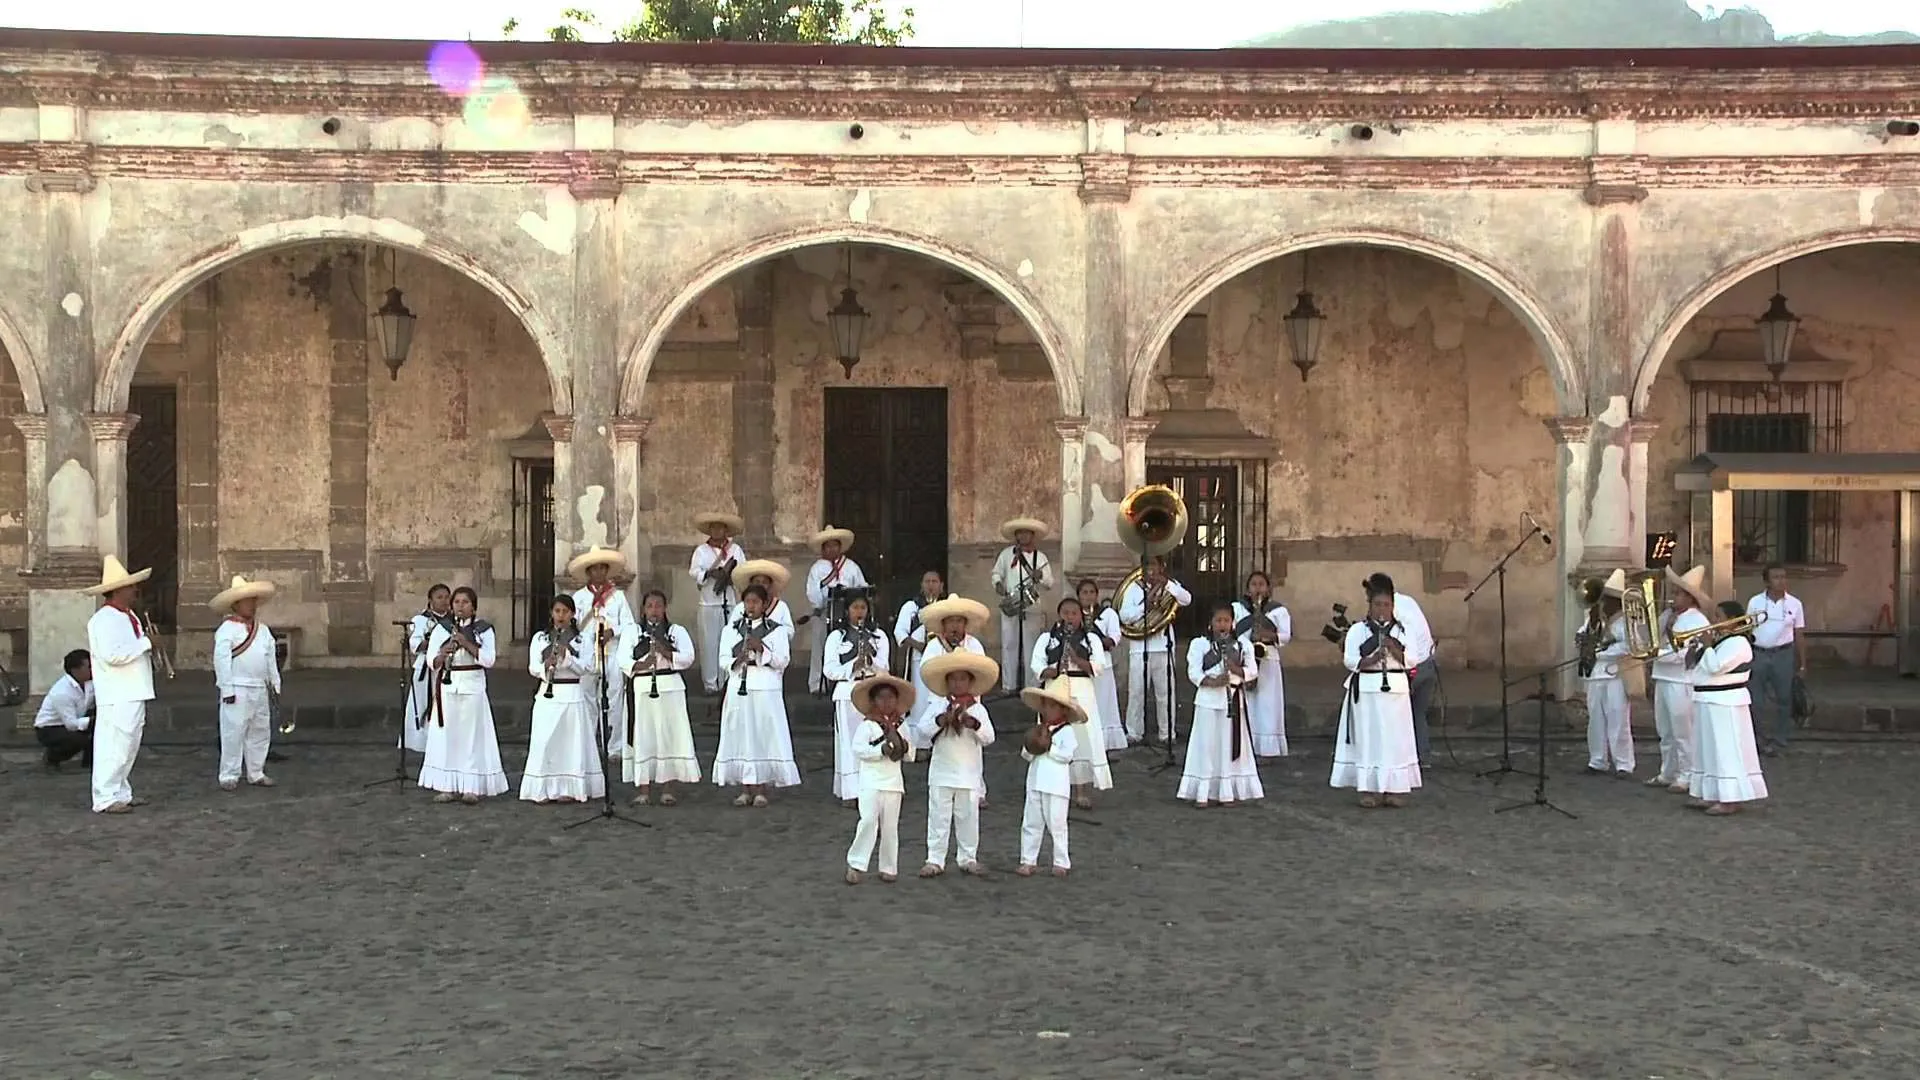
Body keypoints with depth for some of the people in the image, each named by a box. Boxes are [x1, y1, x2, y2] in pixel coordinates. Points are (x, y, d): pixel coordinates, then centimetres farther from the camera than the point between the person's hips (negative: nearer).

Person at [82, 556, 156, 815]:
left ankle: (121, 793, 22)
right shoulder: (104, 620, -14)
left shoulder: (129, 617, 16)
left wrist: (150, 642, 5)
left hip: (134, 694, 10)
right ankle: (105, 799, -4)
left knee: (129, 746, 14)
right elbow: (113, 655, -26)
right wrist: (146, 642, -18)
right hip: (117, 697, -10)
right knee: (114, 746, -8)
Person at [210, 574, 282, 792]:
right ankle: (229, 776, 0)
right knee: (233, 733, -6)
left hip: (260, 690, 7)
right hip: (238, 690, -7)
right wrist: (227, 689, -17)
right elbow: (221, 659, -14)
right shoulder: (227, 630, -9)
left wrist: (275, 683, 14)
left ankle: (256, 773, 21)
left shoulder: (263, 629, 14)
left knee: (260, 731, 11)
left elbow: (271, 658, 18)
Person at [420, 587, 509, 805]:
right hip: (447, 687, 2)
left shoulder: (483, 629, 3)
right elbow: (432, 661, 4)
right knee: (446, 735, 1)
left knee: (471, 735, -2)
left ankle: (471, 787, 2)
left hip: (472, 687, -2)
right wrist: (444, 652, -17)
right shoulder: (441, 629, 9)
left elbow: (488, 659, -9)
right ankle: (448, 786, 6)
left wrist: (467, 643, -17)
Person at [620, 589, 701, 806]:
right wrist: (641, 664, -18)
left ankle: (668, 789, 3)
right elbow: (623, 660, -1)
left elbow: (688, 658, -1)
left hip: (670, 688, 0)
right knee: (643, 737, -2)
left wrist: (666, 652, -15)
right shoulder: (632, 631, 13)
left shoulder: (677, 631, 14)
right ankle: (643, 790, 3)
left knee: (670, 735, -3)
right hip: (642, 689, 0)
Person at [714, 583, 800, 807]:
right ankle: (745, 790, 8)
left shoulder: (777, 630, 6)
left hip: (767, 690, -2)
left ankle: (761, 790, 4)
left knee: (765, 736, -3)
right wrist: (737, 661, -16)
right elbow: (724, 659, 4)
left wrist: (762, 649, -16)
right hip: (739, 689, 2)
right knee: (740, 736, 1)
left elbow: (782, 661, -3)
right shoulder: (731, 629, 12)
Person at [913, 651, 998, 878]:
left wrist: (974, 724, -23)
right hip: (941, 773, -1)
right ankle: (935, 860, 6)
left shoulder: (977, 709, 2)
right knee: (938, 817, 2)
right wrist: (942, 719, -23)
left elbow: (989, 738, -6)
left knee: (968, 817, 7)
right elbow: (923, 730, -9)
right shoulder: (937, 706, 2)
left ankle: (967, 858, 18)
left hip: (969, 775, 1)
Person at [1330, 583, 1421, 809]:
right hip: (1367, 689, -2)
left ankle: (1395, 788, 6)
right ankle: (1369, 788, 2)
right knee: (1368, 738, -3)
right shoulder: (1357, 630, 3)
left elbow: (1410, 661, 1)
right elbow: (1350, 660, -5)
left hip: (1396, 689, 2)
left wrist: (1393, 648, -14)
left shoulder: (1402, 630, 9)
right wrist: (1372, 659, -19)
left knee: (1396, 738, 0)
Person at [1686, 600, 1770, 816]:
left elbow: (1714, 667, -24)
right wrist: (1694, 652, 2)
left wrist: (1706, 646, -13)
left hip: (1724, 705, -11)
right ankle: (1710, 795, 20)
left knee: (1727, 751, -10)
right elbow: (1692, 667, 19)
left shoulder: (1737, 643, -14)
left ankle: (1732, 799, -9)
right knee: (1711, 750, 14)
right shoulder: (1721, 642, 16)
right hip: (1709, 703, 11)